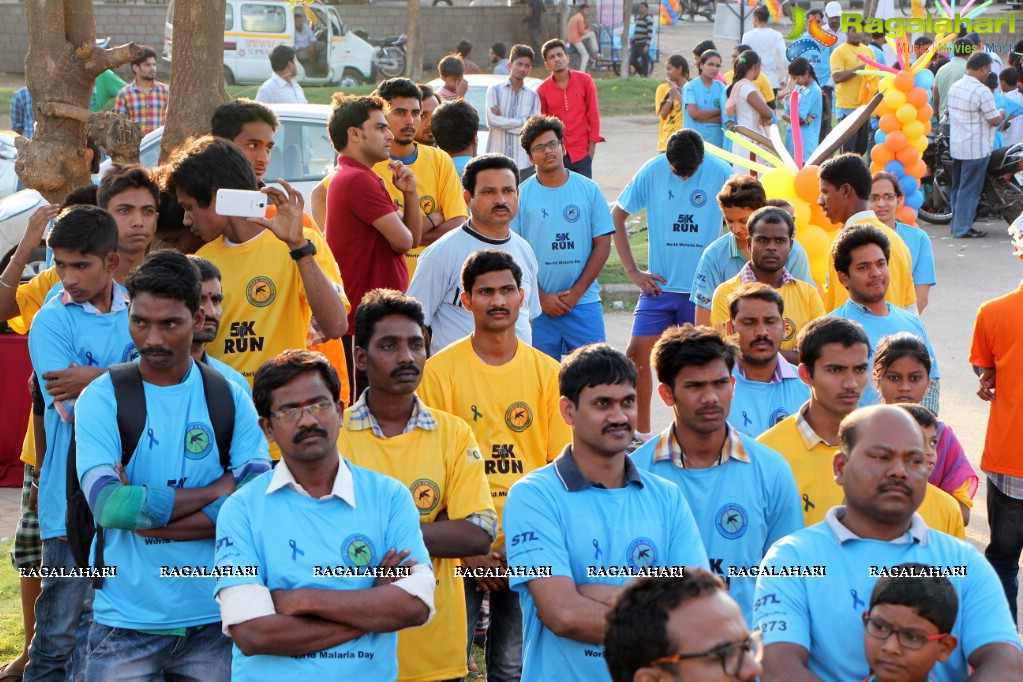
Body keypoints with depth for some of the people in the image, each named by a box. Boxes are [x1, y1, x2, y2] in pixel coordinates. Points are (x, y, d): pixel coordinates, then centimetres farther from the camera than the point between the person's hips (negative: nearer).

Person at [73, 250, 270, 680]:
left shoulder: (230, 398, 1)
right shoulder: (101, 399, -4)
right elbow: (107, 504, -18)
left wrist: (142, 512, -15)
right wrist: (217, 490, -12)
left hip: (214, 617, 2)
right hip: (125, 623, -2)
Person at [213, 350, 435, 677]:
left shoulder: (390, 497, 4)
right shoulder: (242, 509, 0)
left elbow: (415, 606, -8)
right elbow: (251, 635, -10)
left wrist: (301, 600, -10)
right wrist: (374, 608, -7)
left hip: (369, 674, 1)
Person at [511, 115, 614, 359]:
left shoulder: (589, 190, 4)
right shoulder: (521, 194, 2)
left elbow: (602, 244, 3)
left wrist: (576, 292, -5)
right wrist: (541, 297, -7)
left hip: (584, 301, 1)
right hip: (537, 304, 0)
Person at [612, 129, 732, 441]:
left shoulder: (721, 173, -7)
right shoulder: (653, 171, -4)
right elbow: (617, 216, 5)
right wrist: (633, 271, 1)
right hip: (659, 284, 1)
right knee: (636, 356, -6)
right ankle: (641, 433, 8)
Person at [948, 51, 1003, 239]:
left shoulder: (955, 86, 7)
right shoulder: (982, 91, -20)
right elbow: (993, 120, -17)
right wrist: (1002, 115, 5)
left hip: (956, 145, 8)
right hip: (976, 148, -8)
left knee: (958, 187, 16)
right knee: (970, 189, -3)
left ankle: (956, 224, 23)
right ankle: (963, 228, 0)